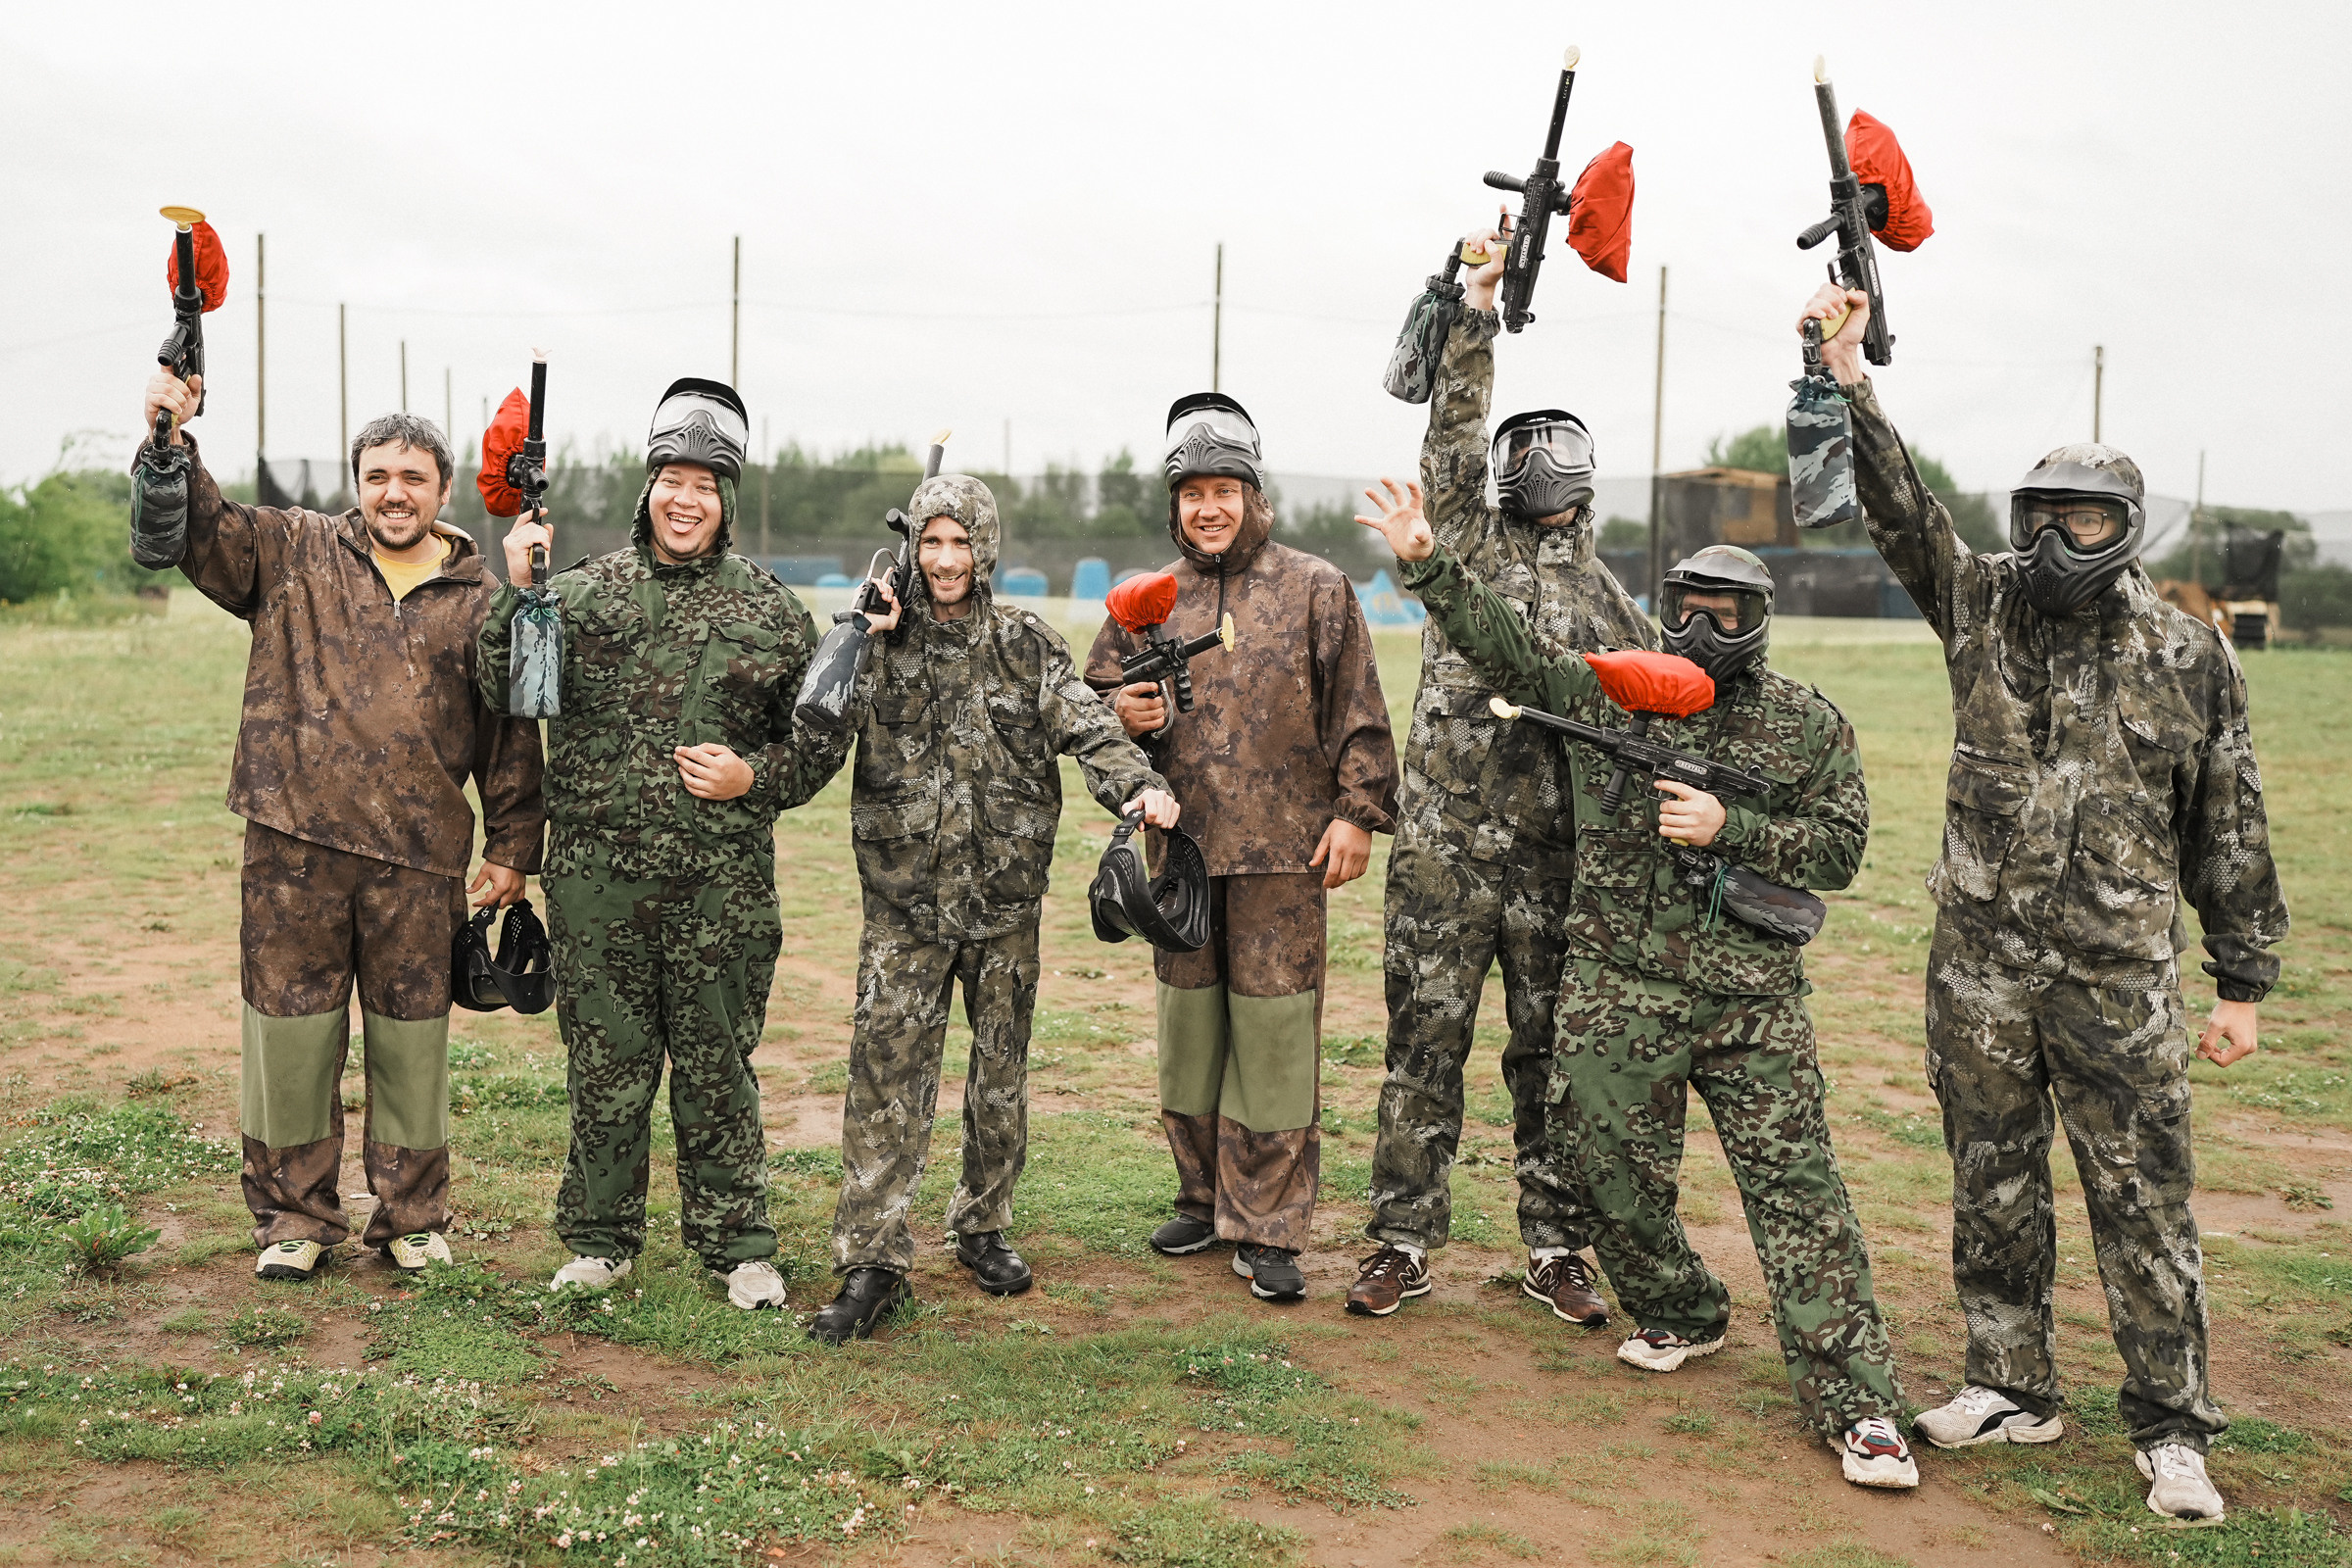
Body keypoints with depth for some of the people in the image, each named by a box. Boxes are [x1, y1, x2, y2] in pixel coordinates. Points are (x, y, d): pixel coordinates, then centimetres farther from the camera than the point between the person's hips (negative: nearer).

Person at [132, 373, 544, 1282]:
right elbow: (181, 533, -3)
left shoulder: (479, 601, 8)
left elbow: (512, 735, 10)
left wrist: (511, 850, 7)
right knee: (291, 1033, 6)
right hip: (293, 849, 0)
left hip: (420, 862, 0)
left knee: (412, 1040, 8)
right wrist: (170, 443, -20)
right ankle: (293, 1217, 22)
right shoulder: (291, 554, 7)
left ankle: (411, 1217, 24)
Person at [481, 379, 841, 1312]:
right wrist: (518, 593, -14)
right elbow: (505, 695, -3)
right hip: (598, 880, 1)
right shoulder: (580, 594, 5)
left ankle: (738, 1249, 20)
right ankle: (600, 1241, 25)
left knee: (717, 1069, 8)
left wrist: (755, 777, -6)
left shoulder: (771, 611, 5)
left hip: (724, 885, 0)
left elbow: (821, 736, 10)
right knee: (605, 1068, 9)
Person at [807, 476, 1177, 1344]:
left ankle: (982, 1226, 29)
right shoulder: (880, 641, 2)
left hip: (1005, 898, 1)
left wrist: (1139, 785, -28)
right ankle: (874, 1262, -1)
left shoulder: (1027, 645, 3)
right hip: (904, 899, -1)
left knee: (1001, 1070, 12)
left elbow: (1086, 726, -9)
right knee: (887, 1072, -6)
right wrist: (854, 644, -18)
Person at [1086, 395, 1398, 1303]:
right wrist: (1122, 714, -4)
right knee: (1189, 1022, 11)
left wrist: (1357, 811, -5)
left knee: (1272, 1030, -3)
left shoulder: (1315, 589, 3)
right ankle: (1203, 1197, 26)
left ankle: (1267, 1228, 5)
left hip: (1283, 850, -4)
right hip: (1179, 845, 4)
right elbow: (1096, 696, 18)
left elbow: (1357, 712, 2)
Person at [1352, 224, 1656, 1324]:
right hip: (1446, 845, -2)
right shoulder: (1470, 539, 6)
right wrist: (1477, 309, -17)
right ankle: (1403, 1245, 13)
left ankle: (1555, 1250, 20)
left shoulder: (1605, 593, 13)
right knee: (1426, 1041, 3)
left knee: (1554, 1052, 8)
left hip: (1559, 858, 2)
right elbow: (1453, 439, -9)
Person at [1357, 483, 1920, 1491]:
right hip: (1618, 991, 2)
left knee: (1796, 1186, -6)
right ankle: (1679, 1317, 36)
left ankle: (1856, 1404, -3)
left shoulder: (1810, 725, 5)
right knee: (1620, 1175, 9)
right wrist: (1427, 566, -7)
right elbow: (1502, 648, 4)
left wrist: (1730, 829, -12)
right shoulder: (1607, 692, 8)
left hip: (1753, 1000, -2)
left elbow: (1839, 848, 1)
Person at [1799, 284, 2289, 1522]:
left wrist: (2243, 981, 2)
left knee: (2142, 1198, 2)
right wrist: (1848, 383, -16)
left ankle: (2172, 1428, 15)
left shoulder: (2188, 658, 0)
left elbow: (2228, 828, 3)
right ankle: (2011, 1388, 27)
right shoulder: (1981, 604, 5)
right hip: (1980, 964, 3)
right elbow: (1899, 507, -5)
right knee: (1992, 1185, 12)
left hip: (2120, 975, -2)